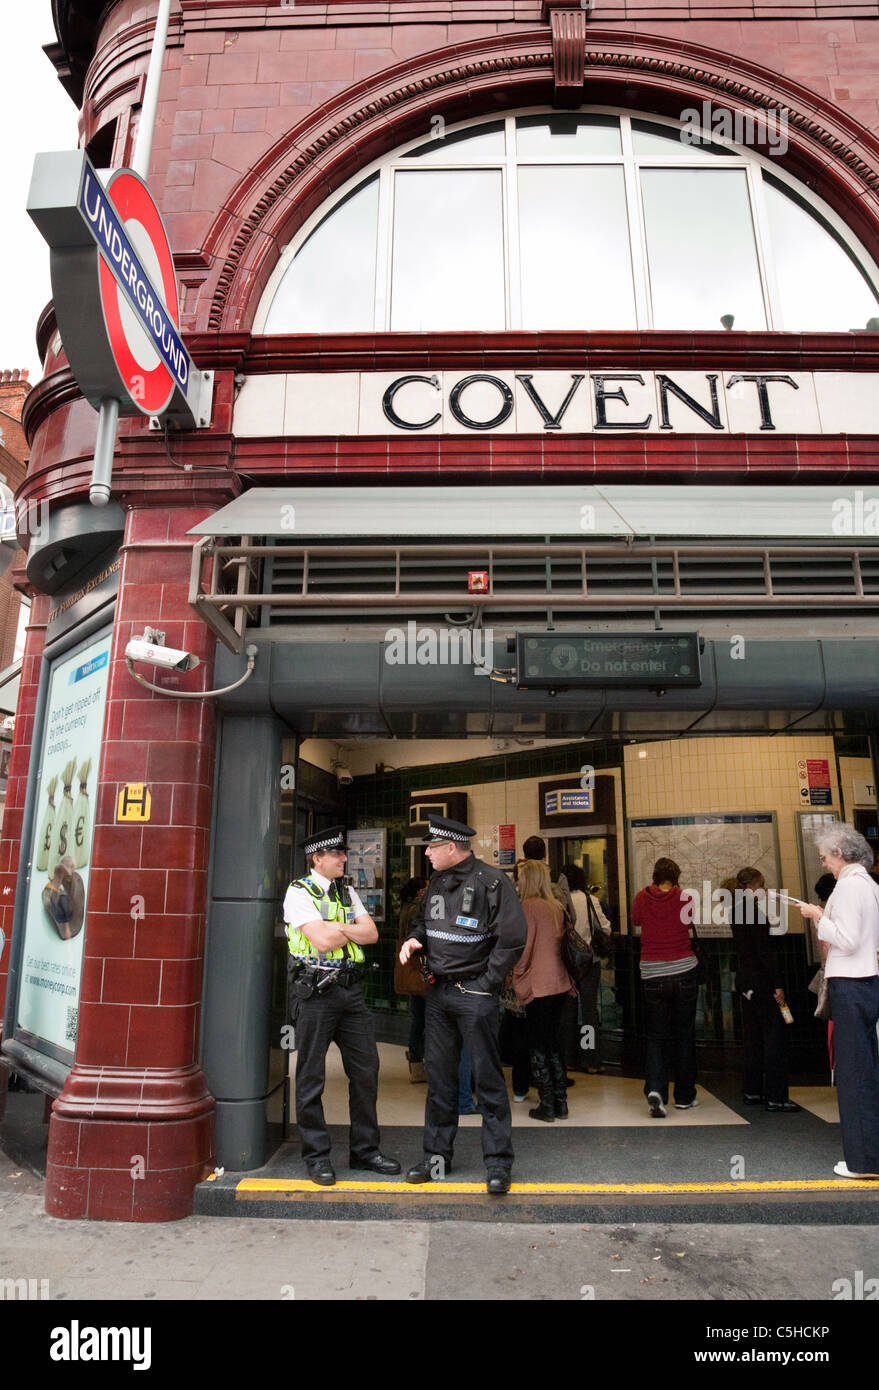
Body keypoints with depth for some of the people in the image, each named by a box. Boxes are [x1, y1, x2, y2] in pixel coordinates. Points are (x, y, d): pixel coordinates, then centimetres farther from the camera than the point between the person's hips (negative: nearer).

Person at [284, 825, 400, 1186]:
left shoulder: (347, 892, 14)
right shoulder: (299, 892, -8)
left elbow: (371, 934, 3)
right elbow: (321, 941, -20)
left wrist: (335, 926, -10)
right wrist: (352, 929, -3)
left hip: (349, 989, 7)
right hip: (314, 991, -6)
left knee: (366, 1071, 11)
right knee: (311, 1076, 5)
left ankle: (365, 1150, 25)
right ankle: (317, 1156, 20)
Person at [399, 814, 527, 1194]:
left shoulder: (491, 881, -13)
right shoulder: (437, 883, 10)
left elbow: (512, 937, -16)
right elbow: (424, 923, 24)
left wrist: (487, 982, -13)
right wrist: (415, 940, 2)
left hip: (475, 994, -7)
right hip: (438, 994, 7)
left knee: (487, 1078, 2)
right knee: (439, 1078, 14)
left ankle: (498, 1163, 14)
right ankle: (436, 1156, 27)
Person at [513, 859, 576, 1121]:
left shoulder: (528, 906, -14)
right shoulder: (556, 907, 6)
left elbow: (523, 948, -16)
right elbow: (561, 945, 11)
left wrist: (517, 976, 0)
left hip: (538, 986, -7)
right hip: (559, 984, 7)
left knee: (538, 1047, 5)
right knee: (552, 1042, 17)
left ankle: (547, 1105, 10)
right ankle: (560, 1103, 22)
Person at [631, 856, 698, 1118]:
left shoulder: (642, 898, -1)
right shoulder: (684, 898, -5)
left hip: (652, 974, 0)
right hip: (683, 971, 0)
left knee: (656, 1037, 6)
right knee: (684, 1035, 13)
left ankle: (655, 1089, -15)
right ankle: (684, 1097, 21)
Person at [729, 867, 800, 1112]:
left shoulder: (737, 910, 11)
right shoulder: (754, 911, -18)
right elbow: (765, 951, -19)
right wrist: (777, 985, -17)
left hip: (745, 979, 9)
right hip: (761, 981, -9)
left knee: (752, 1036, 14)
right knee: (775, 1036, -2)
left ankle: (752, 1091, 21)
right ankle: (775, 1098, 1)